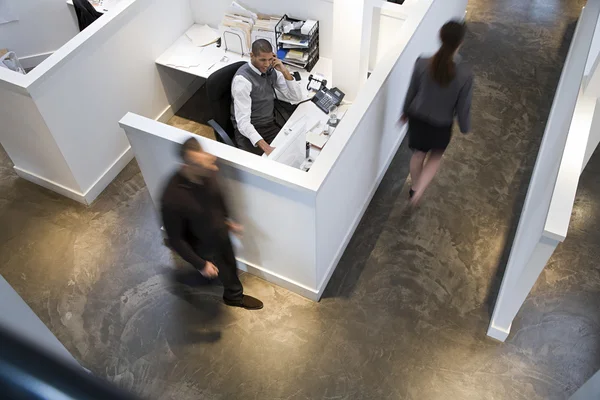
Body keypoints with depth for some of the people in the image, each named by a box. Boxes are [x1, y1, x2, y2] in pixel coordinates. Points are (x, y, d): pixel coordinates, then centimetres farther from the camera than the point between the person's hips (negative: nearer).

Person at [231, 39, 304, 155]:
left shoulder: (271, 70, 1)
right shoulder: (242, 79, -19)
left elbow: (297, 97, 4)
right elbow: (243, 122, -25)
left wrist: (285, 72, -11)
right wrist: (265, 147, -38)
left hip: (271, 125, 6)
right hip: (249, 131, -6)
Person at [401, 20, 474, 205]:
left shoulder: (422, 63, -23)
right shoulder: (465, 73, -28)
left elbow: (411, 91, -7)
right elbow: (463, 106, -15)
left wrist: (406, 111, 12)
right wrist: (465, 127, 5)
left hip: (418, 118, 2)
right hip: (441, 124, -2)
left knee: (418, 153, 28)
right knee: (436, 156, 28)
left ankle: (414, 187, 50)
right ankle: (419, 190, 19)